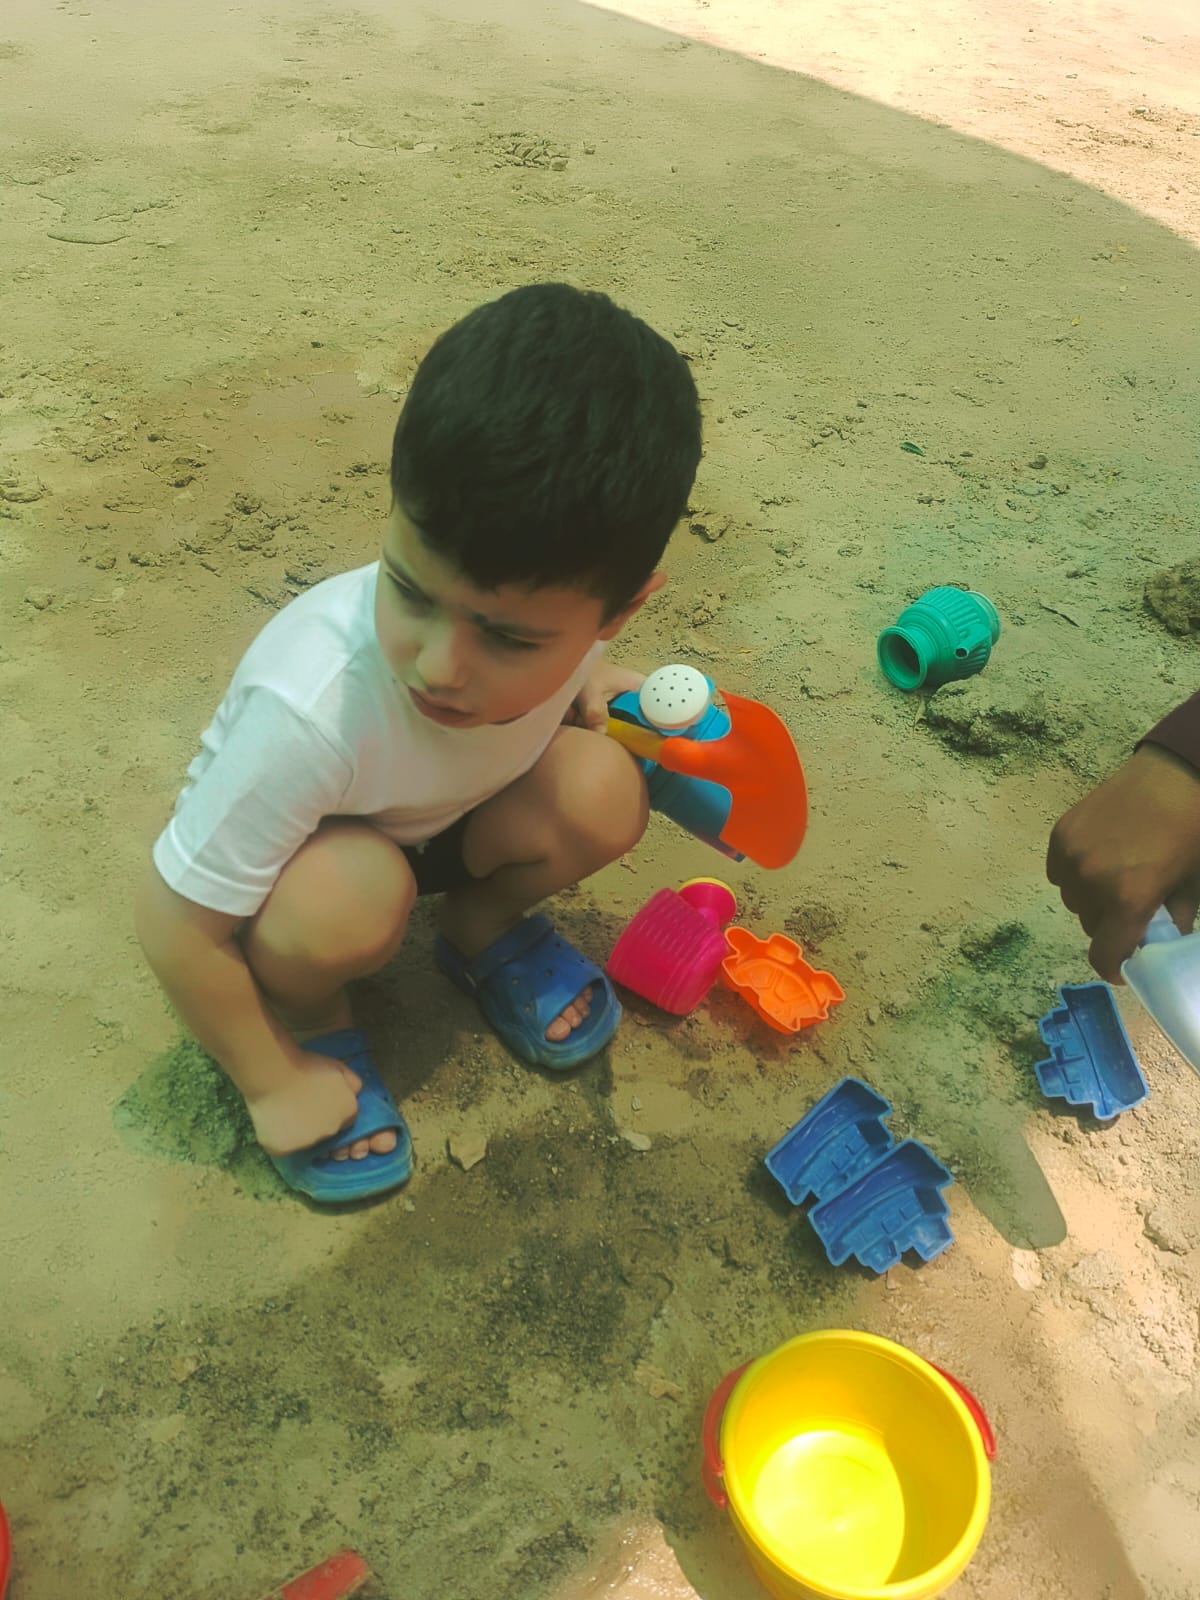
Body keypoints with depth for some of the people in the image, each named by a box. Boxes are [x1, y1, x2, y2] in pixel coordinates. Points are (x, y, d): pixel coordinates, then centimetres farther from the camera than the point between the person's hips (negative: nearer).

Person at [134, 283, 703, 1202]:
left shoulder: (555, 618, -27)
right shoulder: (312, 710, -42)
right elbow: (175, 925, -29)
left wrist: (596, 690, -19)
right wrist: (274, 1085, -17)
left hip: (439, 818, 4)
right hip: (302, 845, -4)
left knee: (603, 790, -23)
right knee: (349, 900, -38)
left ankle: (484, 926, 7)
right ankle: (307, 1013, -2)